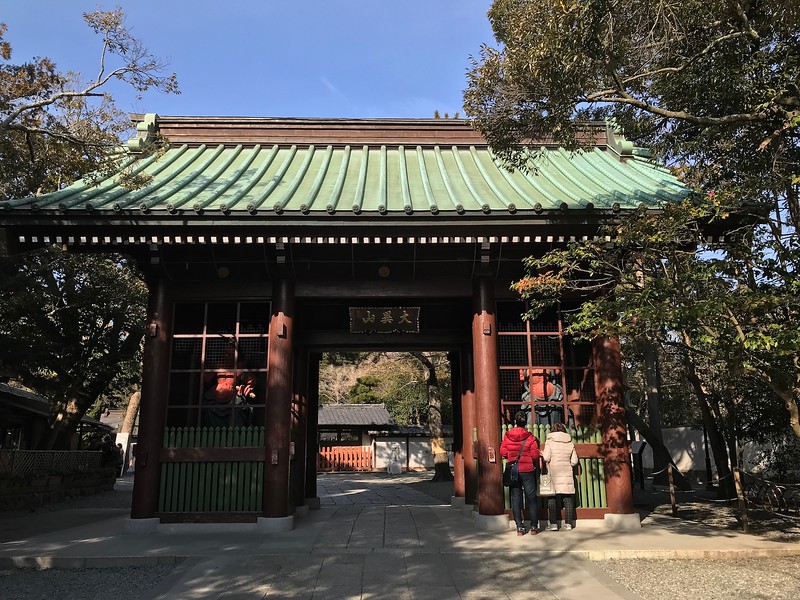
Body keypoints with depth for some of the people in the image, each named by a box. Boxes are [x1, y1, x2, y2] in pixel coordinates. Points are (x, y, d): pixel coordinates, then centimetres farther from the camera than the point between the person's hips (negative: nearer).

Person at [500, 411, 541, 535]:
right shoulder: (530, 437, -10)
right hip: (528, 471, -1)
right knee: (531, 498, 8)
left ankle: (520, 527, 8)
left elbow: (503, 452, -2)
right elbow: (535, 455, -9)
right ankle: (534, 527, 12)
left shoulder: (507, 435, -5)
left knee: (515, 499, 7)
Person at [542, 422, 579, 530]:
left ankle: (553, 524, -2)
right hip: (567, 475, 3)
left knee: (552, 499, 1)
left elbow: (546, 458, -9)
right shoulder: (570, 443, 7)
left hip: (554, 474, -3)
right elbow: (574, 461, 6)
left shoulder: (549, 441, -3)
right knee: (568, 498, 7)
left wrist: (542, 453, 11)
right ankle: (568, 523, 8)